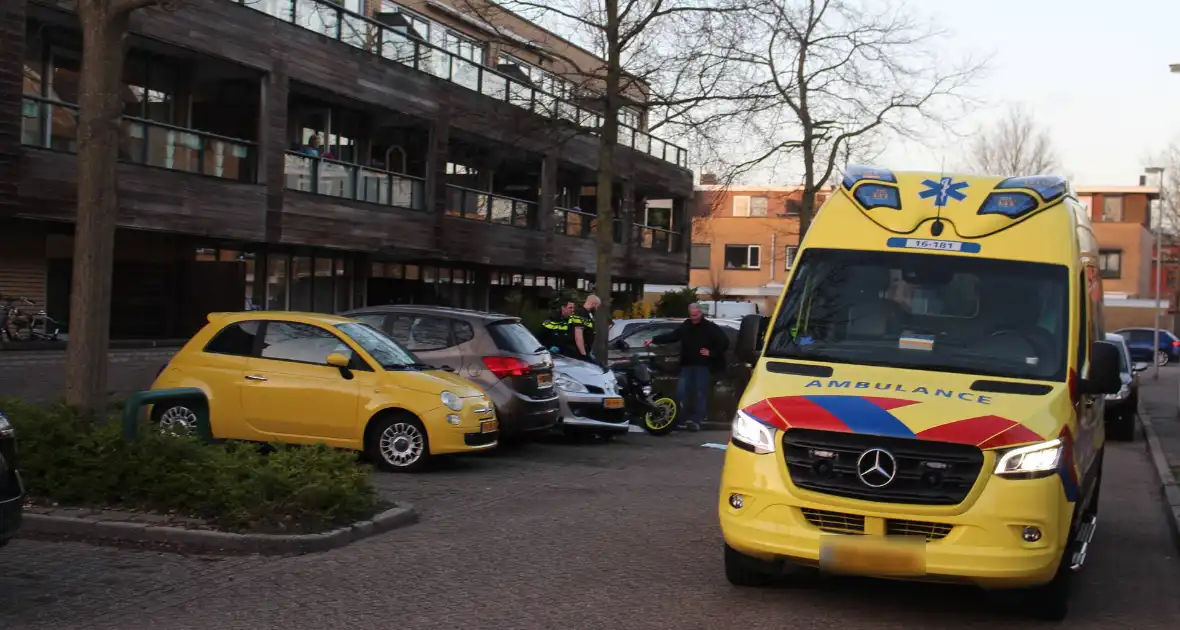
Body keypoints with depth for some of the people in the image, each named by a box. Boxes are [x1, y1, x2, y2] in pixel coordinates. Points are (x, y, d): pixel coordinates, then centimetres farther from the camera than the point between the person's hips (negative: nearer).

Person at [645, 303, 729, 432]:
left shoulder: (711, 328, -4)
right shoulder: (685, 326, 8)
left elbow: (725, 343, -4)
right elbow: (671, 336, 9)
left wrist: (712, 353, -10)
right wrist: (653, 340, 0)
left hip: (703, 366, -4)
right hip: (687, 365, 4)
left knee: (700, 394, -3)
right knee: (681, 391, -1)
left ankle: (696, 421, 0)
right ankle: (679, 418, 5)